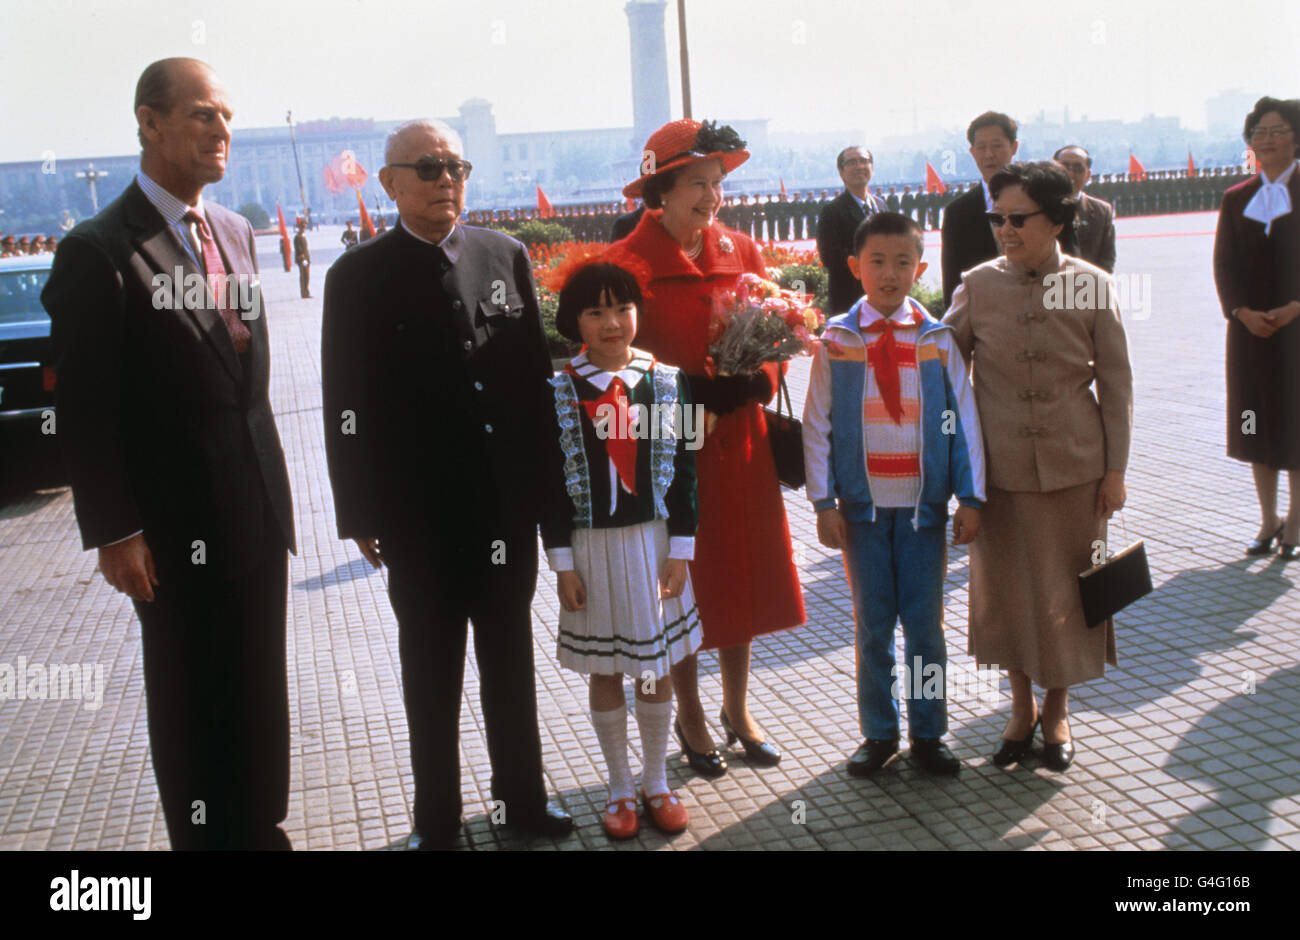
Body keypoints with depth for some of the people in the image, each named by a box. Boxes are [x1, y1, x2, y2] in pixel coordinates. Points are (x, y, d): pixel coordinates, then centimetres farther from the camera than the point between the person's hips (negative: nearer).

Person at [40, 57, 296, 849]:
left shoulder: (237, 233, 7)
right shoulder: (98, 251, -12)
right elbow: (86, 411, -12)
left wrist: (274, 489, 12)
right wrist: (113, 532, -14)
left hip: (256, 514, 6)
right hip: (176, 527, -6)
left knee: (261, 693, 16)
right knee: (189, 704, 12)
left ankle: (264, 829, 34)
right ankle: (207, 837, 30)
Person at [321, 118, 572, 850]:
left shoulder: (506, 256, 3)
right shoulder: (359, 277, -4)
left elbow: (537, 370, 5)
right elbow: (347, 406, -5)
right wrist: (361, 514, -7)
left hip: (509, 502, 3)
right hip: (419, 515, -2)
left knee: (512, 657, 16)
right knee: (432, 672, 11)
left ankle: (523, 796, 34)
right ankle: (438, 821, 27)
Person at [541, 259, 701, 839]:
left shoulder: (668, 383, -2)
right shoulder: (558, 394, -5)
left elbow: (684, 473, 0)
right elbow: (552, 486, -3)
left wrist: (680, 551, -4)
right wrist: (562, 563, -6)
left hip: (654, 541, 1)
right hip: (591, 546, -1)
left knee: (656, 667, 11)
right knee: (604, 672, 10)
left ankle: (657, 782, 29)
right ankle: (620, 789, 27)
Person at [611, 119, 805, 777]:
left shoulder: (740, 250, 6)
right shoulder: (630, 261, -9)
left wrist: (755, 375, -11)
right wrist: (689, 391, -21)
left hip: (739, 434, 5)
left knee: (742, 571, 12)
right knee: (680, 581, 7)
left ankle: (737, 709, 30)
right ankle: (690, 716, 26)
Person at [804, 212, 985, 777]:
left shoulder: (938, 340, 1)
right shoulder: (837, 340, 0)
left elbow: (964, 420, 3)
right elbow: (816, 425, 0)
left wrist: (970, 498, -1)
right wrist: (824, 503, -5)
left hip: (924, 503, 0)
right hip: (862, 504, 0)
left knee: (924, 622, 6)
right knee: (872, 624, 9)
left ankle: (928, 734, 21)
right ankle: (879, 733, 23)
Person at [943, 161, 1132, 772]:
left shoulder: (1091, 285, -4)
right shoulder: (977, 285, -2)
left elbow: (1116, 381, 1)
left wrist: (1115, 468, -1)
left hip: (1074, 463, -1)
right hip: (999, 465, 1)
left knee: (1066, 589, 9)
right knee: (1005, 585, 10)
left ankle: (1057, 710, 29)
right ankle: (1021, 705, 30)